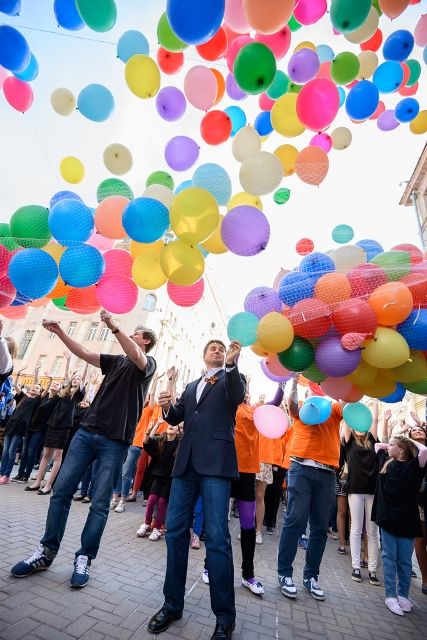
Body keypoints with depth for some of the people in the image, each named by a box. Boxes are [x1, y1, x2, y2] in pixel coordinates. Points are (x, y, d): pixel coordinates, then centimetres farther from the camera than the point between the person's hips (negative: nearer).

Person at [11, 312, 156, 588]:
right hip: (87, 432, 5)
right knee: (62, 491, 3)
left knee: (100, 503, 0)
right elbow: (84, 353, 14)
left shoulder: (149, 364, 1)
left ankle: (84, 559, 15)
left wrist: (113, 326, -31)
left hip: (116, 441, -5)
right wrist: (60, 331, 5)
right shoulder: (115, 361, 18)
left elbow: (136, 357, -22)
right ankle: (46, 552, 18)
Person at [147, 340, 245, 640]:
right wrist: (167, 407, -4)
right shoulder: (191, 386, 23)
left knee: (217, 537, -4)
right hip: (186, 461, 5)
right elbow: (176, 418, 19)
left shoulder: (232, 379, 9)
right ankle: (173, 604, 25)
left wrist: (231, 363, -30)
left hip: (216, 461, -5)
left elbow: (237, 396, -14)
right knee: (175, 531, 8)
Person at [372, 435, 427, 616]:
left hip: (406, 520, -3)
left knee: (404, 560, 11)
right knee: (389, 558, 9)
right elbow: (377, 444, 20)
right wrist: (392, 445, 10)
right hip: (387, 517, 3)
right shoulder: (386, 461, 4)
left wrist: (412, 442, -10)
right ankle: (390, 595, 19)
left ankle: (403, 595, 28)